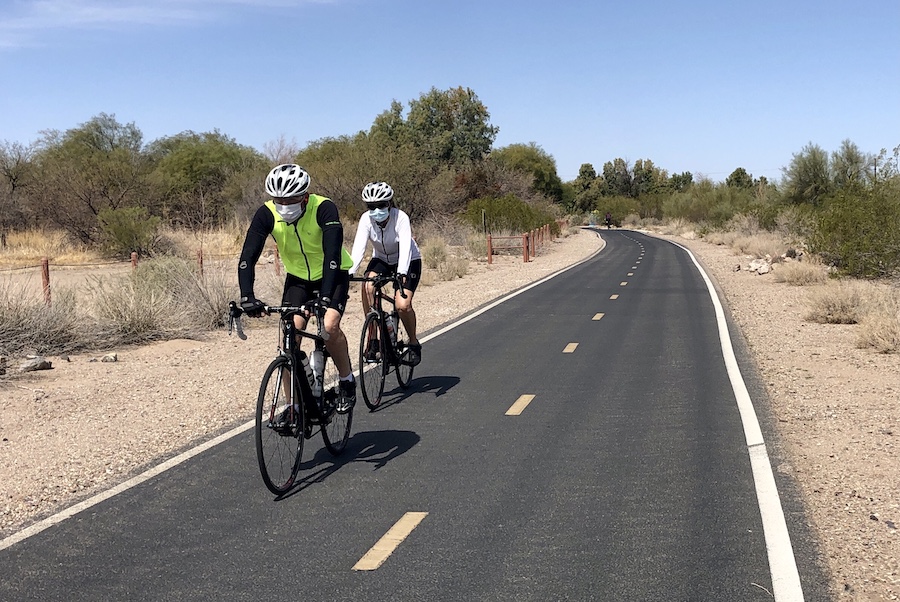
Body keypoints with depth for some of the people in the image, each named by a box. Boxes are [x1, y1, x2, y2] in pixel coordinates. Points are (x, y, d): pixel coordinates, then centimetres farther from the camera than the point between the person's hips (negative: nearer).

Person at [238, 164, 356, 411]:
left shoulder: (324, 209, -29)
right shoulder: (266, 214, -20)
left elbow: (332, 254, -38)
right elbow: (248, 257, -24)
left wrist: (325, 297, -48)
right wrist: (247, 297, -39)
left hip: (332, 275, -3)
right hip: (297, 277, 3)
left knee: (329, 327, -25)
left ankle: (347, 381, 0)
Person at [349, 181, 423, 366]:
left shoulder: (401, 218, -28)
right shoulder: (366, 219, -19)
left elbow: (405, 247, -39)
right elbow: (358, 248, -29)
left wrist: (401, 274, -54)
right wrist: (348, 273, -44)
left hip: (408, 261, -3)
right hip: (381, 259, 3)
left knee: (403, 305, -23)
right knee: (367, 286, -29)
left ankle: (414, 343, 5)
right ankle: (372, 338, -16)